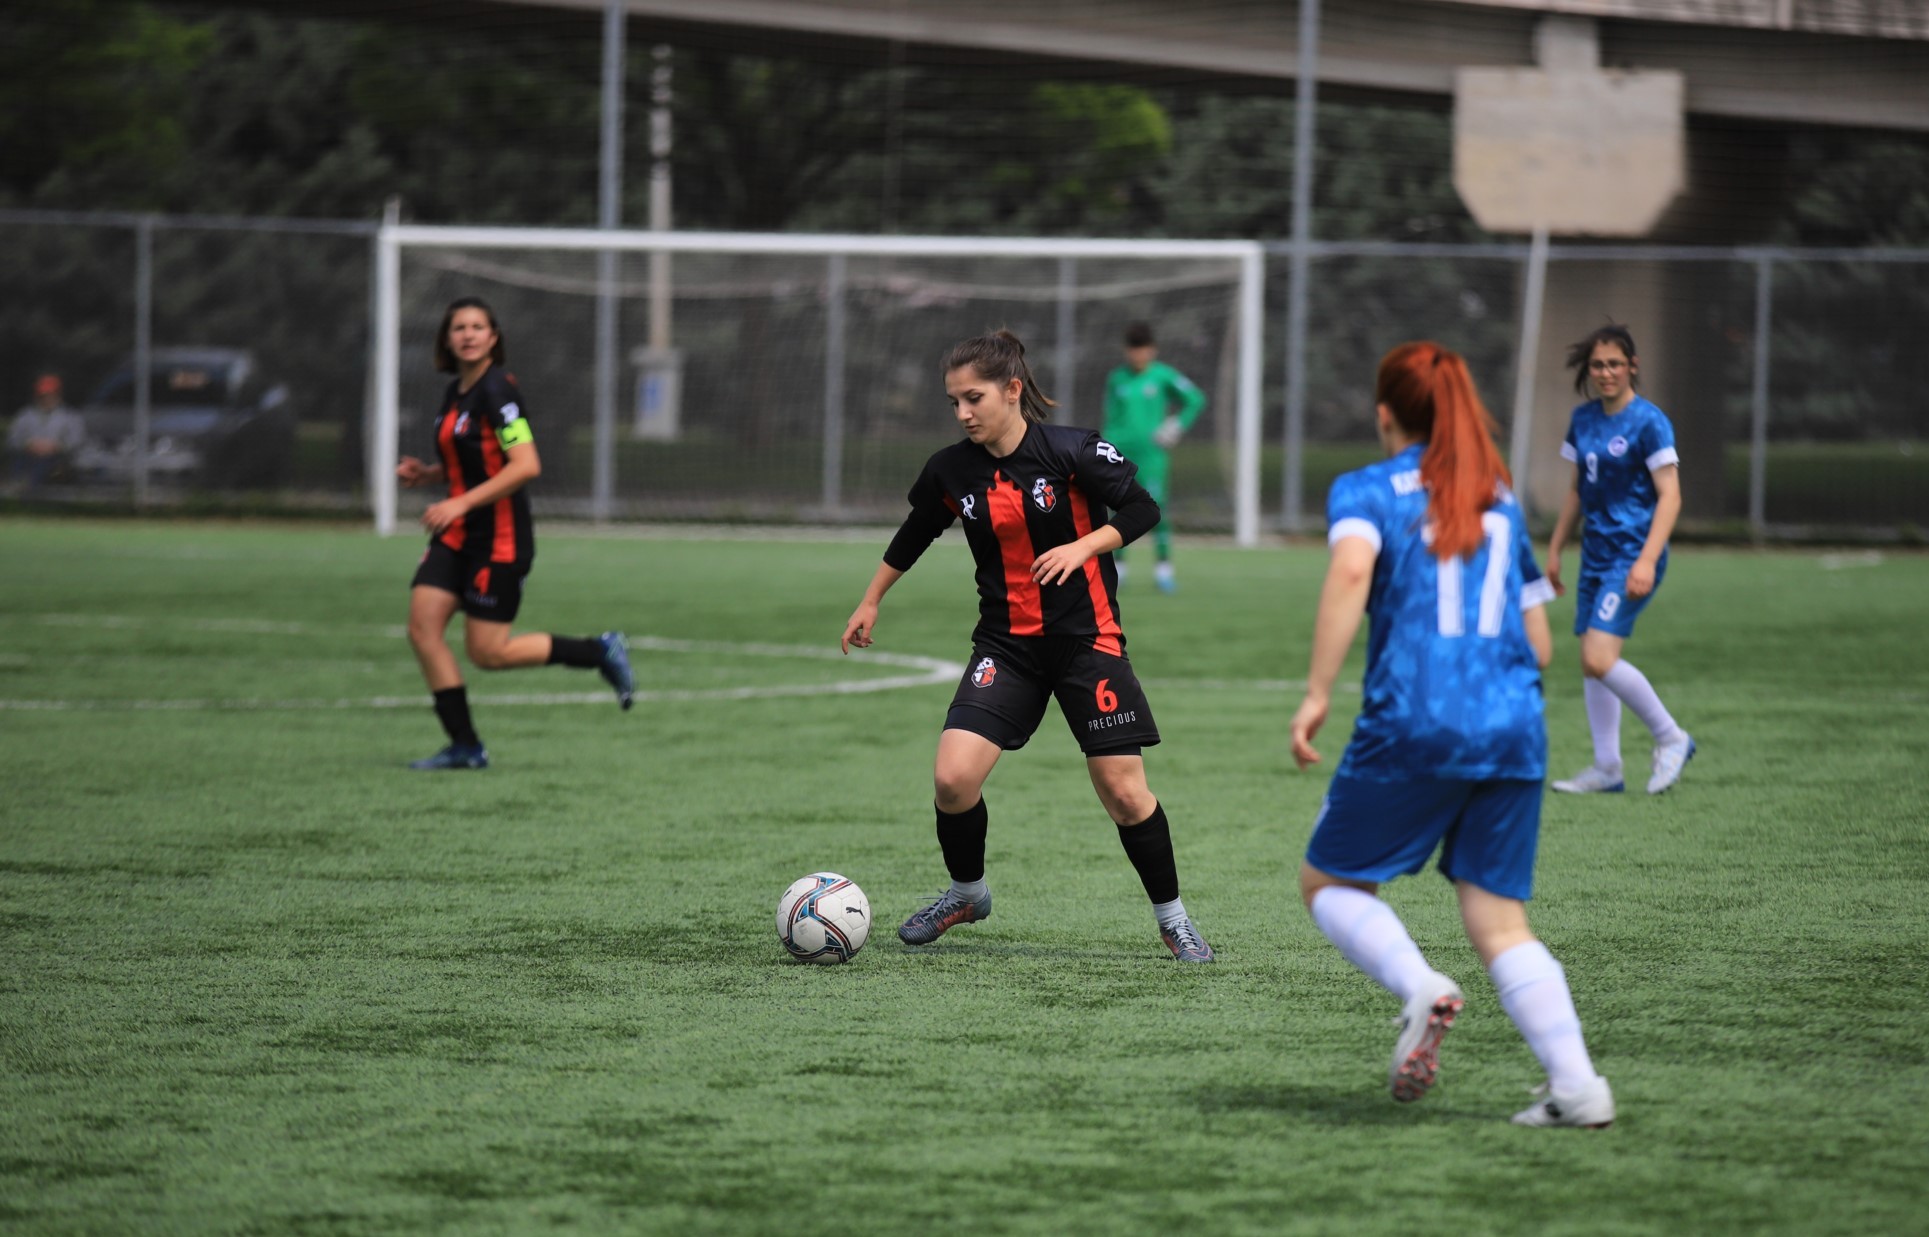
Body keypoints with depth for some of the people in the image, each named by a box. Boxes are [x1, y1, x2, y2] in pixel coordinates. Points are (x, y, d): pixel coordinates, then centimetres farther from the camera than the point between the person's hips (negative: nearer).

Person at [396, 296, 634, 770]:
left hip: (500, 539, -8)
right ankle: (465, 745, 1)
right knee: (422, 627, -5)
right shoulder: (455, 394, 12)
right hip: (457, 535, 8)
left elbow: (526, 465, -23)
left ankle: (600, 651, 12)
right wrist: (425, 474, 7)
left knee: (487, 652, -5)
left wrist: (461, 503, -25)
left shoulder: (496, 390, -15)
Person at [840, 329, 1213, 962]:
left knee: (1124, 792, -4)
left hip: (1088, 641, -3)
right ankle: (967, 892, 15)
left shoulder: (1072, 452, -13)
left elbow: (1142, 509, -5)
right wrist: (870, 603, 25)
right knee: (952, 777, -13)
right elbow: (914, 536, 17)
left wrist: (1083, 547, -20)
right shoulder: (951, 471, -2)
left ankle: (1173, 919, 17)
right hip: (1006, 644, 3)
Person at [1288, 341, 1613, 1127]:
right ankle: (1577, 1084, -11)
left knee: (1329, 883, 13)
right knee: (1499, 921, 6)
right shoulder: (1502, 504, 20)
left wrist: (1317, 694, -19)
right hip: (1514, 729, 4)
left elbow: (1351, 568, -18)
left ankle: (1419, 989, -15)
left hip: (1412, 726, -4)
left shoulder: (1368, 490, 5)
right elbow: (1540, 647, 20)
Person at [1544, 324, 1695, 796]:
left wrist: (1647, 560, -22)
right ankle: (1607, 768, 15)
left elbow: (1670, 496, -14)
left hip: (1633, 556, -8)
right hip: (1596, 553, 8)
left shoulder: (1648, 422, -11)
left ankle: (1671, 738, -1)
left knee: (1599, 658, -17)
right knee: (1591, 662, 7)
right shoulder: (1584, 419, 11)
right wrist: (1555, 549, 20)